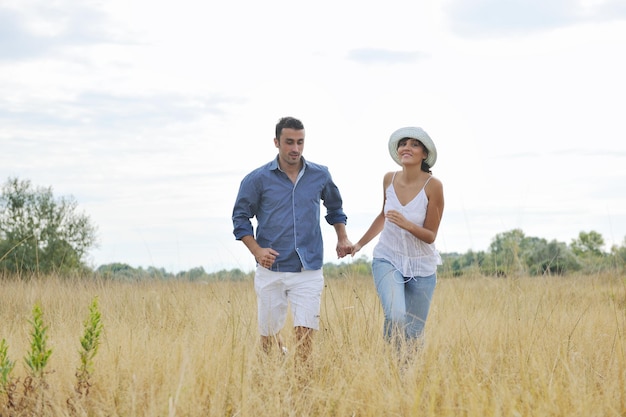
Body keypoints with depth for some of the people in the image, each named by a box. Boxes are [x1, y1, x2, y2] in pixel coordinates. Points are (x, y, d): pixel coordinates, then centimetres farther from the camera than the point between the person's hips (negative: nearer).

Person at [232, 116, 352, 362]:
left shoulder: (320, 176, 4)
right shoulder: (257, 179, -3)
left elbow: (334, 207, 22)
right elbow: (240, 217, 2)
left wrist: (342, 238, 8)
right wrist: (256, 250, -13)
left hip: (309, 270, 0)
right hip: (271, 270, 0)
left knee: (305, 335, -10)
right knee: (269, 336, 11)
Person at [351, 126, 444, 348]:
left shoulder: (432, 186, -16)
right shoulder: (389, 179, -4)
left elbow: (430, 236, -12)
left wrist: (406, 224, -31)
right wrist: (360, 243, 19)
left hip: (421, 266, -1)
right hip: (388, 259, 1)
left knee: (414, 334, 5)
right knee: (395, 317, -24)